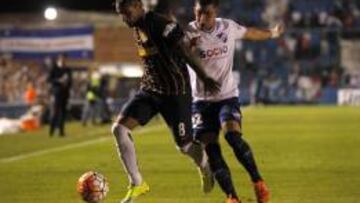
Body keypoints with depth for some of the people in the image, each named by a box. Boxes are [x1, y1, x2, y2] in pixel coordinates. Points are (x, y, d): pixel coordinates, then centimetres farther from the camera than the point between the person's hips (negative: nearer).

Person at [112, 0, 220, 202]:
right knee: (119, 128, -11)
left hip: (175, 93, -7)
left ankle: (205, 166, 39)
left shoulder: (160, 24, -20)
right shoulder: (137, 27, 6)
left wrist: (204, 78, -15)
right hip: (149, 89, 7)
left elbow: (184, 51, -17)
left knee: (184, 145, 2)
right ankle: (137, 184, -4)